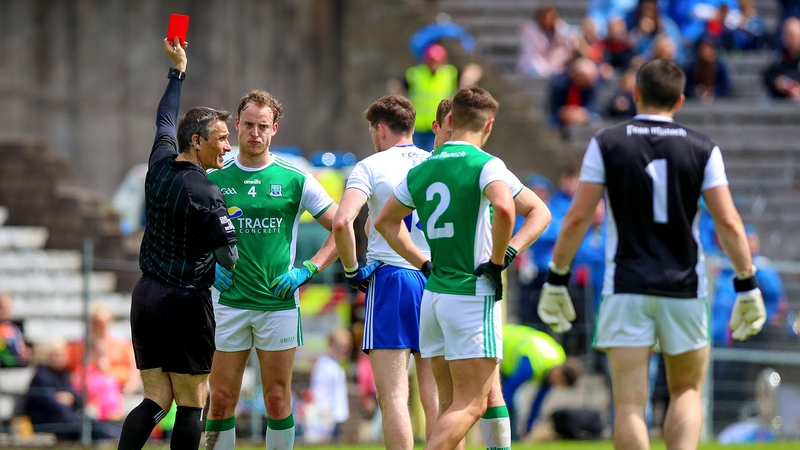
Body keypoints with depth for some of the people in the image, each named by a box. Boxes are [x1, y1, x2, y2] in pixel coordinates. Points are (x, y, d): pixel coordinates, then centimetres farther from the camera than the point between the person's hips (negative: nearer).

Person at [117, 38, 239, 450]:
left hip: (146, 294, 7)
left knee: (156, 400, 7)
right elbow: (229, 258, -17)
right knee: (191, 405, -1)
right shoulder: (205, 193, -16)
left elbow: (165, 122, 25)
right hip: (185, 300, -7)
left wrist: (178, 70, 38)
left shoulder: (160, 166, 4)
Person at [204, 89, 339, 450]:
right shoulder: (215, 181, 5)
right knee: (221, 400, 0)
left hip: (279, 302, -1)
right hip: (229, 303, 1)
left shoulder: (295, 181, 1)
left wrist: (307, 270, -7)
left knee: (277, 400, 1)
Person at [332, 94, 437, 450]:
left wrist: (351, 269, -4)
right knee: (435, 397, 8)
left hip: (390, 278, -4)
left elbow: (342, 222, -16)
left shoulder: (371, 166, -2)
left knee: (393, 397, -6)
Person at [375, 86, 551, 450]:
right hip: (473, 296, -7)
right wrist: (501, 259, -14)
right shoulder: (485, 165, -9)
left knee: (449, 404, 11)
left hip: (433, 294, 7)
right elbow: (504, 207, -28)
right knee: (471, 405, -6)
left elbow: (385, 222, 23)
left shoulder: (420, 171, 11)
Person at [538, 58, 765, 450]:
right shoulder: (702, 150, 2)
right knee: (688, 392, 15)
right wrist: (747, 286, 3)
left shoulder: (606, 143, -1)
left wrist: (556, 280, 3)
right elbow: (728, 223, -4)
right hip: (684, 289, 1)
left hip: (626, 289, -1)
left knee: (629, 404, -1)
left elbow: (577, 218, -4)